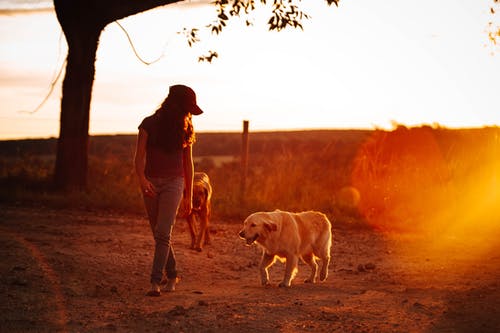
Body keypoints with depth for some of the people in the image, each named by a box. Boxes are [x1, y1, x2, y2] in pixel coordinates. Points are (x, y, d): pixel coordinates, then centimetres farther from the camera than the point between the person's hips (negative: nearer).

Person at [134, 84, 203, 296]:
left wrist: (189, 196, 8)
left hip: (174, 183, -1)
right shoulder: (149, 124, -2)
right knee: (159, 234, 10)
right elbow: (139, 157, -7)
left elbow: (188, 163, 10)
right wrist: (142, 179, -26)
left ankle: (156, 282, -16)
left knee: (163, 233, -14)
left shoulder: (184, 128, 5)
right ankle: (171, 275, 27)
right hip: (151, 183, 1)